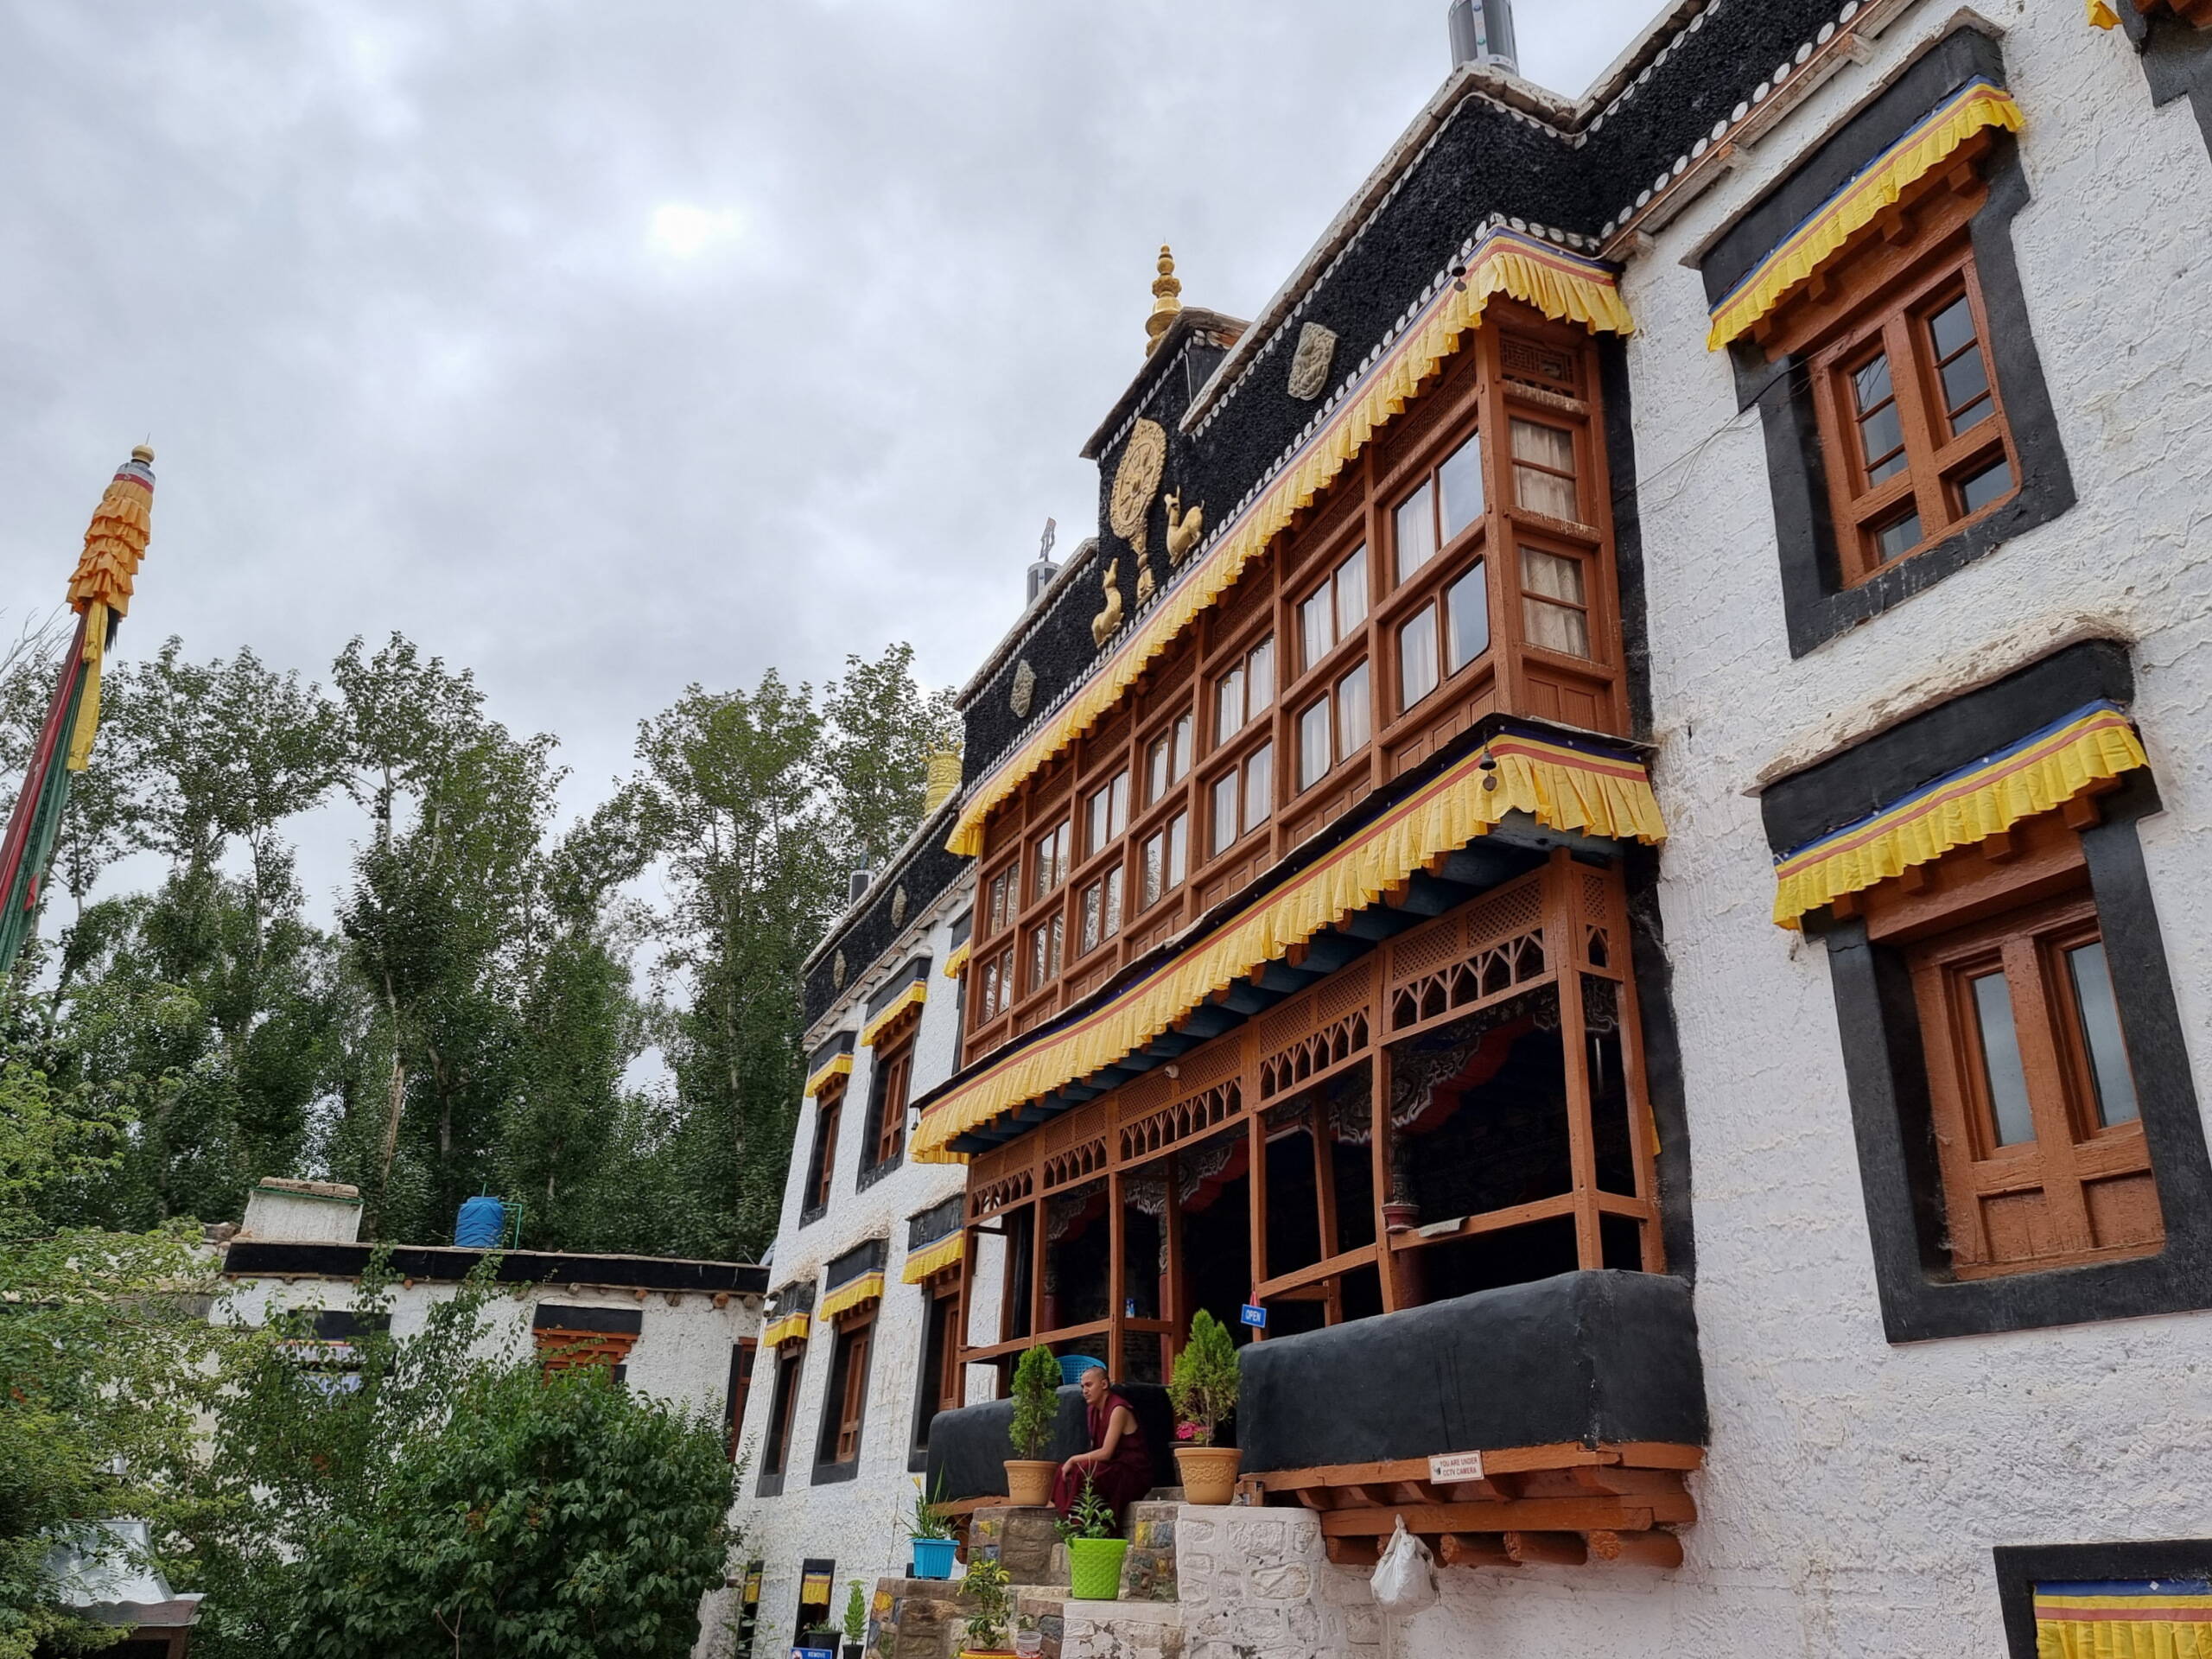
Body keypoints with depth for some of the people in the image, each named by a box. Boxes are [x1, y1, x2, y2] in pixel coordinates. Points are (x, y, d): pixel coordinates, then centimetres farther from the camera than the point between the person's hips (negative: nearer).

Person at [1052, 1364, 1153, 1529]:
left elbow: (1105, 1453, -21)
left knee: (1082, 1471, -28)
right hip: (1114, 1469, 9)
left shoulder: (1118, 1409, -16)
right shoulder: (1094, 1409, 12)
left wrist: (1074, 1460, -14)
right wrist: (1074, 1461, -4)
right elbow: (1096, 1450, 13)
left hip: (1133, 1474, -9)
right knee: (1066, 1470, -4)